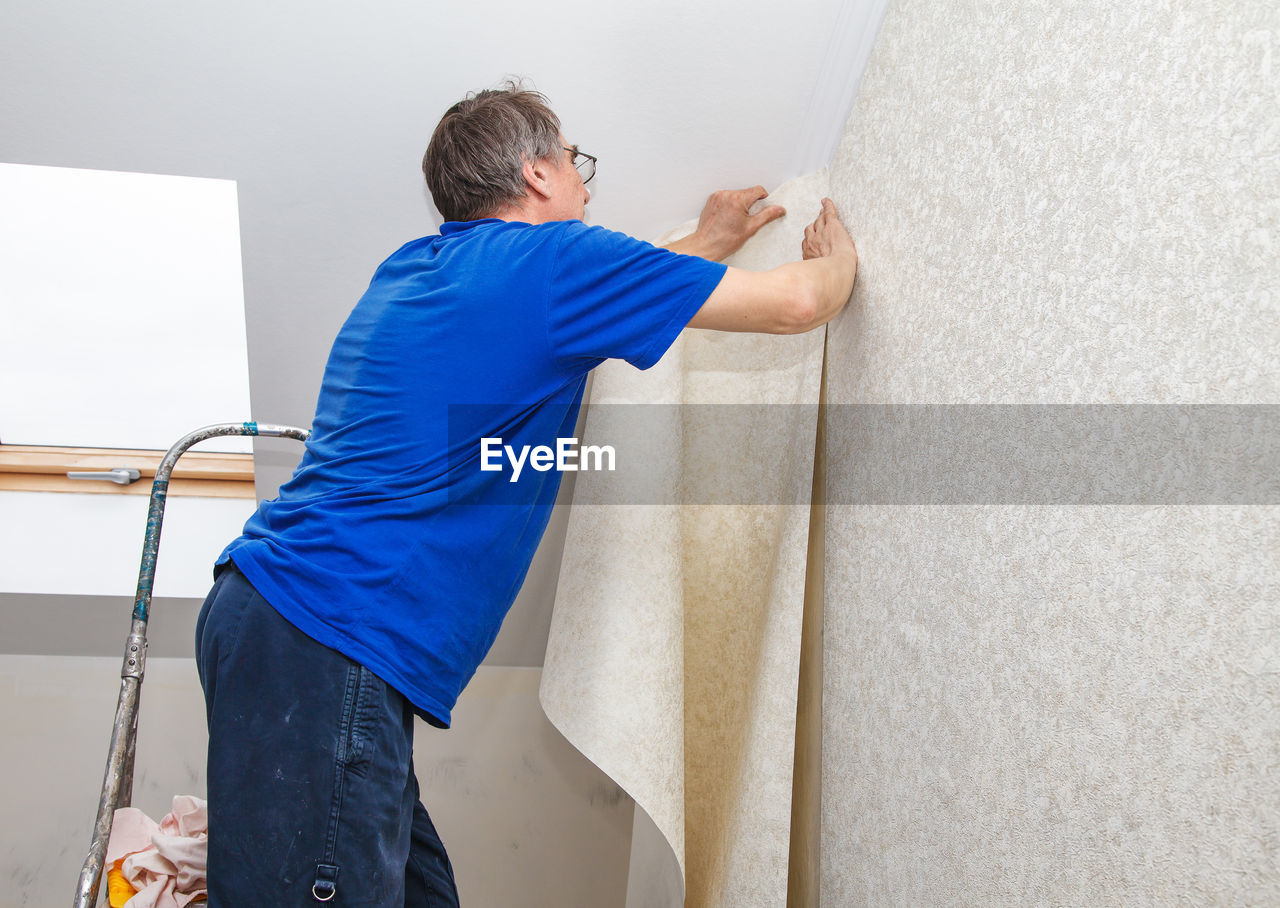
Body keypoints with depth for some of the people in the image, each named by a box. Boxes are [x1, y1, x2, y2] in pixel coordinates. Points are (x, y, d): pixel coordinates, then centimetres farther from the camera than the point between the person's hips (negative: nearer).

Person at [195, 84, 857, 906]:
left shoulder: (414, 268, 21)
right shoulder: (548, 258, -4)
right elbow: (798, 302, 2)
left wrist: (703, 247, 47)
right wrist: (838, 256, 26)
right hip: (329, 642, -10)